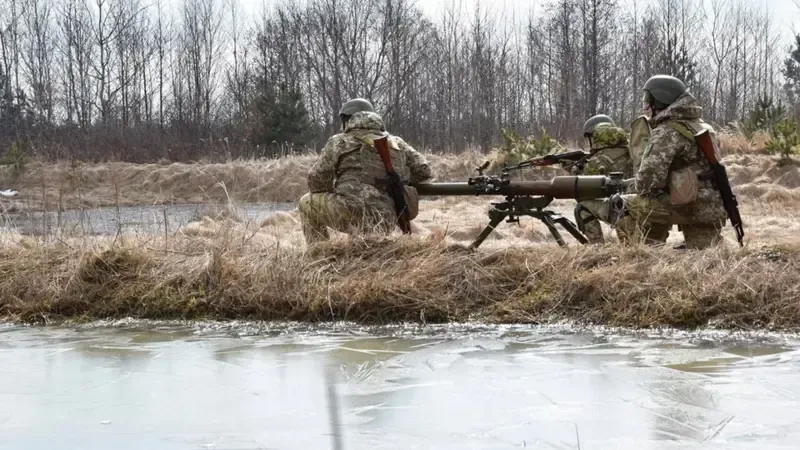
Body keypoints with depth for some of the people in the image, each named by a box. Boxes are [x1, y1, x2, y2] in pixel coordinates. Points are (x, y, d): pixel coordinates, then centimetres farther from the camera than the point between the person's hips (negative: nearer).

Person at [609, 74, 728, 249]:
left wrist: (638, 189, 5)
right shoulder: (701, 126, 18)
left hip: (687, 206, -8)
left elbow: (648, 180, -18)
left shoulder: (666, 133, -11)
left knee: (621, 207, 1)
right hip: (712, 208, 8)